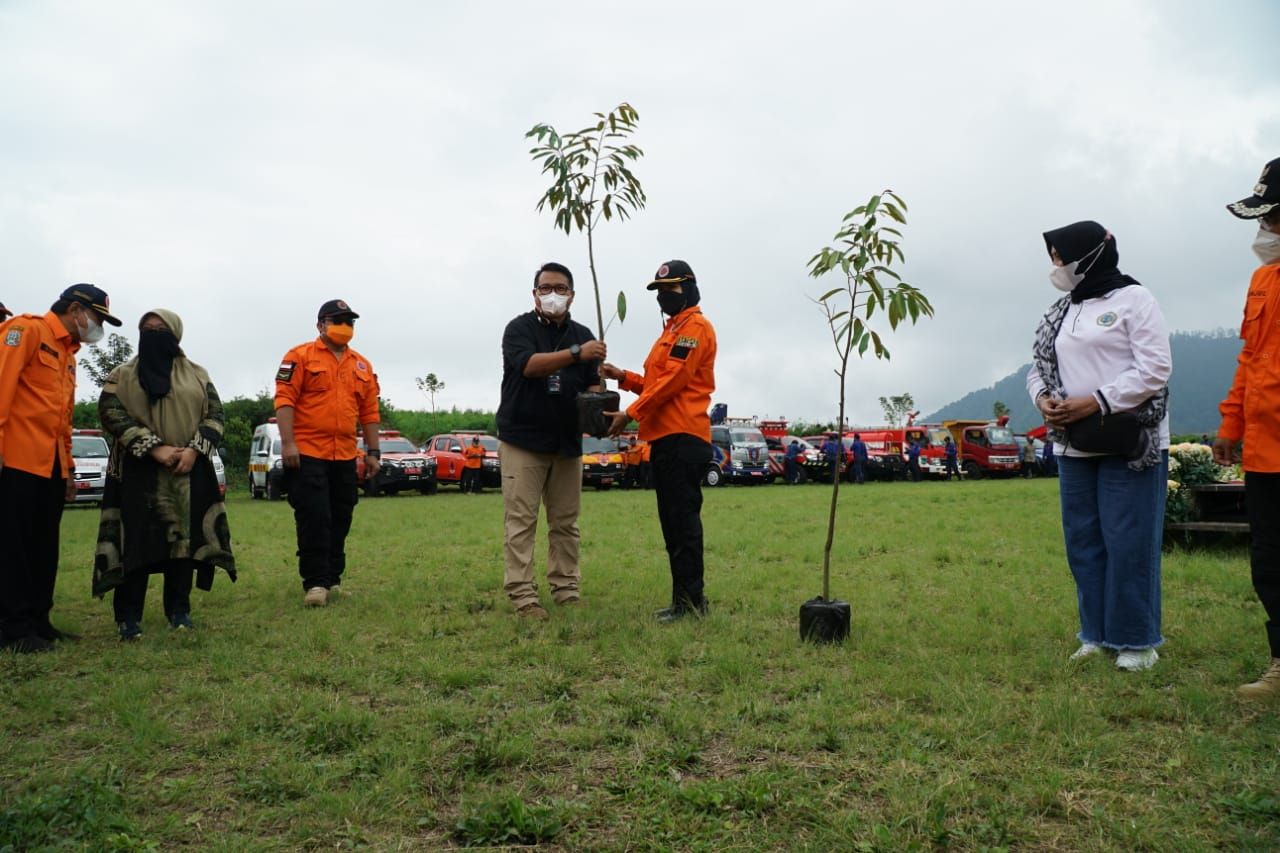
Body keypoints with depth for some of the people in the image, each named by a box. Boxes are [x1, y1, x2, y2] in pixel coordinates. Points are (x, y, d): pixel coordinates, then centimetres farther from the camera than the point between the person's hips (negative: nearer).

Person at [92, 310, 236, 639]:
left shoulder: (197, 375, 12)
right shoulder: (122, 375, 7)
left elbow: (215, 414, 7)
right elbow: (110, 413, -5)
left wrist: (194, 450, -11)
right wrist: (155, 448, -16)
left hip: (189, 471, 2)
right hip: (139, 471, -2)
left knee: (186, 538, 2)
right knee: (137, 541, -5)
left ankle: (179, 610, 12)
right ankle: (129, 616, 2)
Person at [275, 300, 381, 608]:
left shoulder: (362, 366, 15)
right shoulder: (300, 357, -1)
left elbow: (369, 412, 16)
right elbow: (284, 399, -9)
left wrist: (373, 452, 12)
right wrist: (287, 443, -17)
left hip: (346, 456, 5)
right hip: (307, 454, -5)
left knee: (339, 521, 10)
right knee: (313, 520, -6)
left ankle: (333, 579, 20)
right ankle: (315, 582, 0)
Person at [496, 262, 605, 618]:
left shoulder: (582, 335, 13)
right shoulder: (519, 329, -1)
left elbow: (592, 385, 13)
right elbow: (529, 364, -20)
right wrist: (576, 353, -29)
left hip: (567, 442, 4)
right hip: (523, 439, -4)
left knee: (566, 522, 8)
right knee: (521, 521, -5)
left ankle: (567, 590, 15)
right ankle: (522, 595, -3)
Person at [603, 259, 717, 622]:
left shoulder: (695, 326, -6)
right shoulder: (673, 330, 24)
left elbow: (673, 381, -15)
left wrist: (631, 414, -15)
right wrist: (624, 377, 9)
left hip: (682, 438, -10)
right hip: (667, 438, 10)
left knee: (683, 519, -9)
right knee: (673, 521, 11)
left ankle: (691, 599, -5)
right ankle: (685, 598, 17)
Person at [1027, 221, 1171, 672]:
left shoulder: (1133, 299, -5)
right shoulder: (1060, 313, 15)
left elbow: (1155, 368, -12)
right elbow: (1040, 368, 16)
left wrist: (1095, 403, -18)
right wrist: (1043, 399, -6)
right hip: (1074, 446, 7)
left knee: (1128, 542, -3)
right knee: (1083, 543, 9)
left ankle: (1136, 641, 9)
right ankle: (1097, 634, 20)